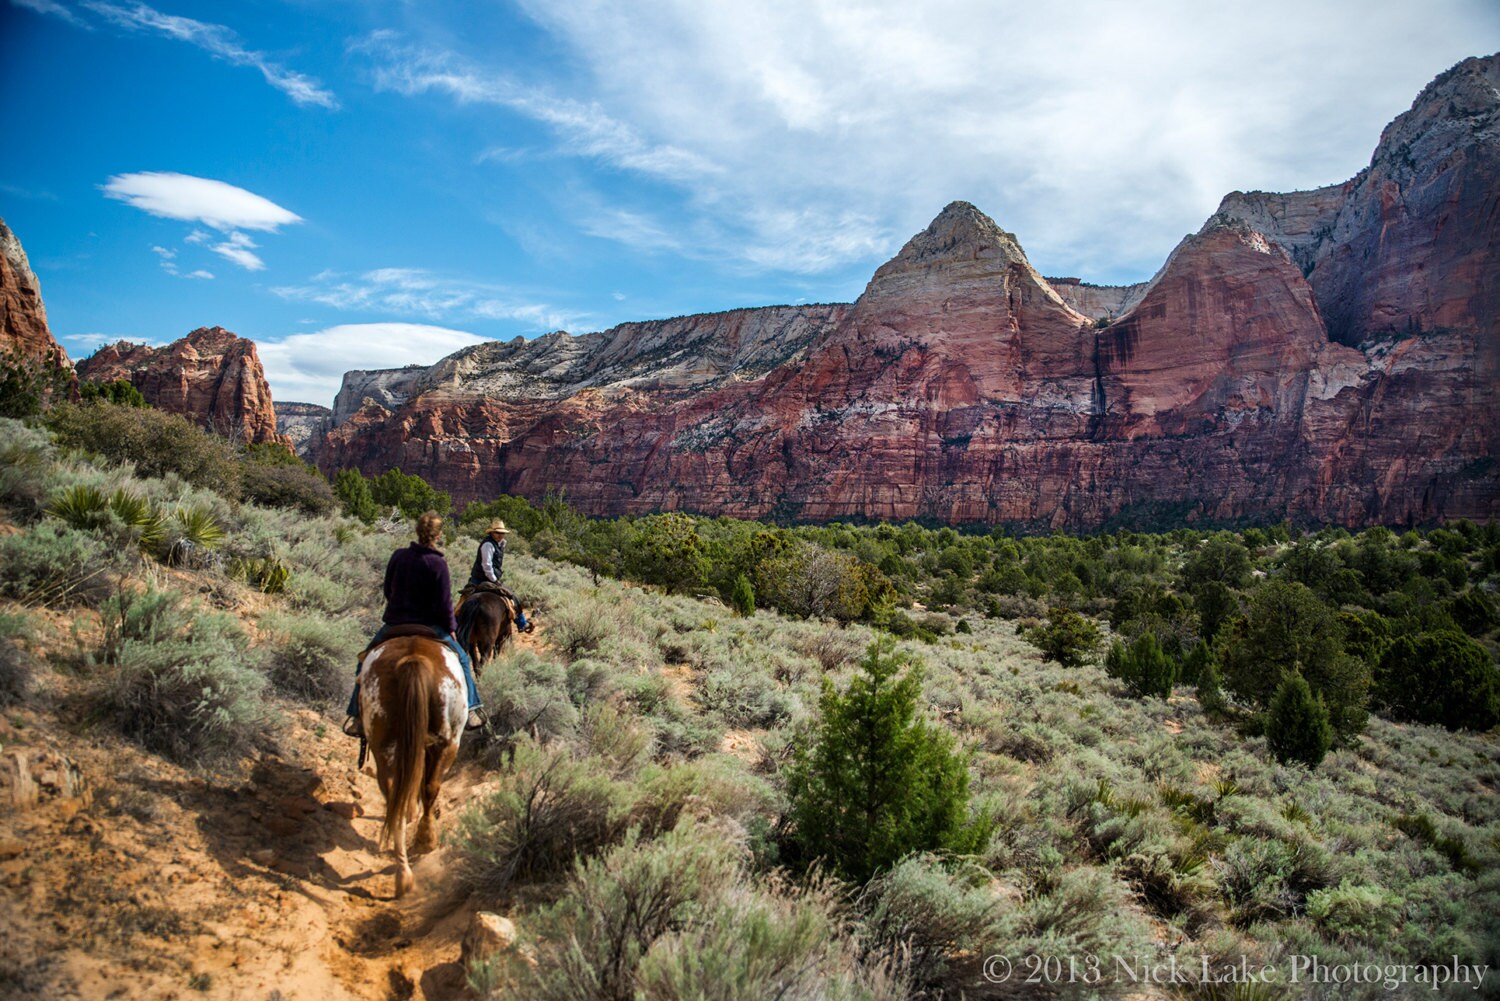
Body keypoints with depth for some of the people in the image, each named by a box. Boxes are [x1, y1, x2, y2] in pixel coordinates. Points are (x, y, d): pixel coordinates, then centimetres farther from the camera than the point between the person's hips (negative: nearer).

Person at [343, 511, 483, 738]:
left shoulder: (398, 556, -1)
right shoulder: (438, 564, -15)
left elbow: (388, 591, 10)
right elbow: (444, 604, -14)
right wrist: (451, 627, 1)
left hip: (393, 625, 3)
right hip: (428, 626, -3)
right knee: (462, 660, 15)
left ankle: (356, 715, 21)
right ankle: (470, 710, 11)